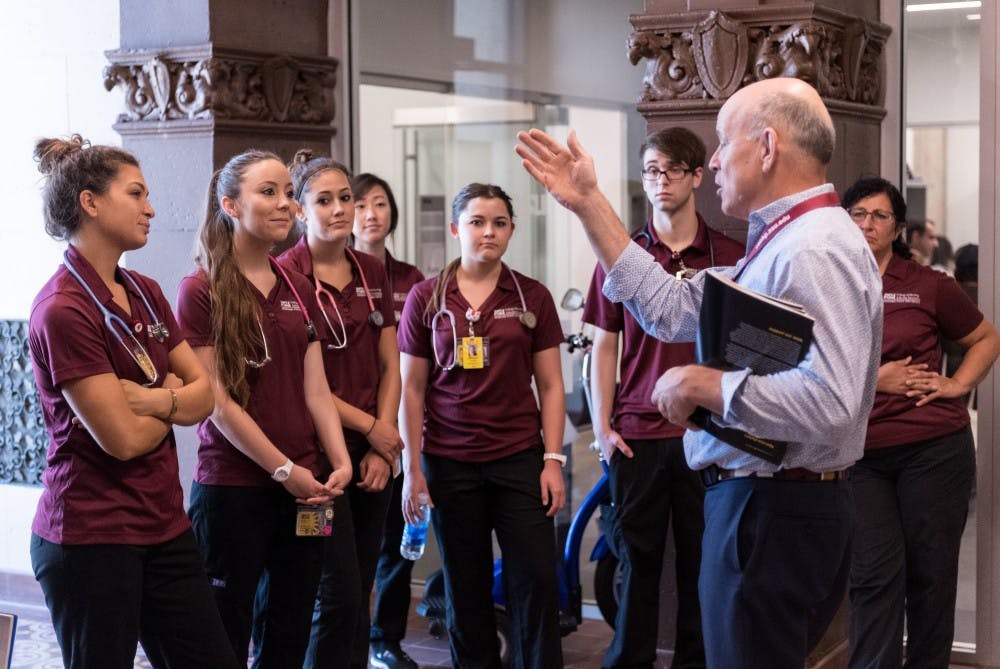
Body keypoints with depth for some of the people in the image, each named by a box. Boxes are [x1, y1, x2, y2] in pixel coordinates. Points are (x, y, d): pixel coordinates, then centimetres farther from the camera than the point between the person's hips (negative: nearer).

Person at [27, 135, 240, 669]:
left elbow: (205, 395, 5)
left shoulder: (146, 294, 9)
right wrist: (175, 400, 0)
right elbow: (122, 439, -19)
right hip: (91, 539, -8)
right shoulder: (63, 310, -17)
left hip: (164, 525, 8)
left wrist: (151, 398, -14)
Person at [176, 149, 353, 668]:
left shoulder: (299, 289, 11)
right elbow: (215, 401, -12)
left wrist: (340, 463, -6)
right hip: (232, 488, -6)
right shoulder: (202, 289, -8)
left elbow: (315, 390, 8)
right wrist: (285, 470, -12)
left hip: (303, 488, 6)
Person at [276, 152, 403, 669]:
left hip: (374, 450, 6)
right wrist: (369, 427, -8)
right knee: (340, 596, -5)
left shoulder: (371, 273, 10)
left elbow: (389, 365, 10)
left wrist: (383, 446, -1)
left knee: (360, 592, 9)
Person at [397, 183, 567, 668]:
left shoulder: (533, 297, 4)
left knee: (536, 581, -4)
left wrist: (553, 460, -2)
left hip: (519, 458, 0)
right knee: (466, 588, 8)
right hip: (450, 463, 0)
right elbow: (412, 389, 4)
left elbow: (550, 385, 5)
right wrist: (412, 469, 0)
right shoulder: (426, 298, 3)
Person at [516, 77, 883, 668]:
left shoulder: (815, 252, -20)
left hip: (775, 511, -10)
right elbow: (671, 308, 16)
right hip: (754, 500, 10)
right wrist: (589, 204, 16)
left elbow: (829, 405, -31)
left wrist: (700, 385, -20)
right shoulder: (778, 243, 13)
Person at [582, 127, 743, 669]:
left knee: (703, 560, 6)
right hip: (637, 434, 1)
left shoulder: (731, 257, 3)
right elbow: (603, 346, 7)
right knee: (638, 559, 7)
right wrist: (602, 427, 1)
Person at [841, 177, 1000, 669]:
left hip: (934, 448, 0)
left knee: (931, 572, 7)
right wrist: (872, 378, -10)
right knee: (874, 576, -4)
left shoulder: (928, 285, 3)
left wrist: (959, 384, 0)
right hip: (860, 455, 0)